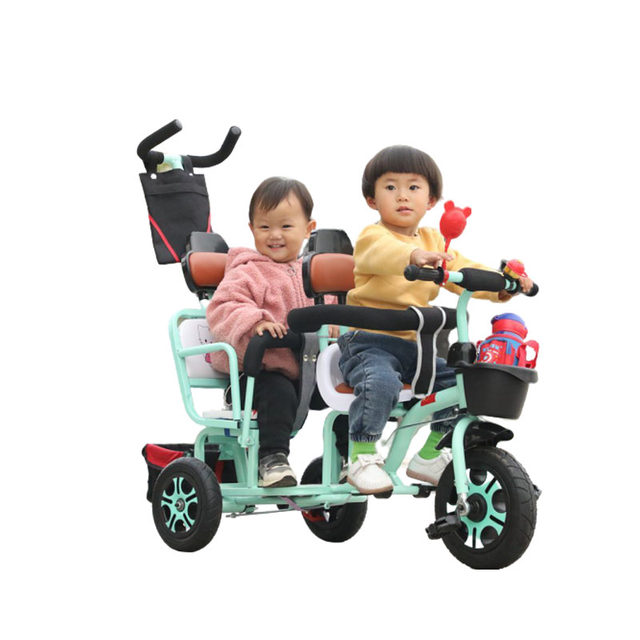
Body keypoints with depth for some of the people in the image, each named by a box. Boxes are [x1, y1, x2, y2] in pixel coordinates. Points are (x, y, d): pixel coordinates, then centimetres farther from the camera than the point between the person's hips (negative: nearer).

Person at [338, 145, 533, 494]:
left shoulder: (434, 242, 17)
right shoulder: (371, 237, -7)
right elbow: (381, 252, -31)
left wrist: (502, 284, -8)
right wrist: (414, 255, -52)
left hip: (413, 344, 7)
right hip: (369, 340, -7)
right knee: (380, 381, -35)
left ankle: (429, 455, 13)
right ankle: (362, 458, -15)